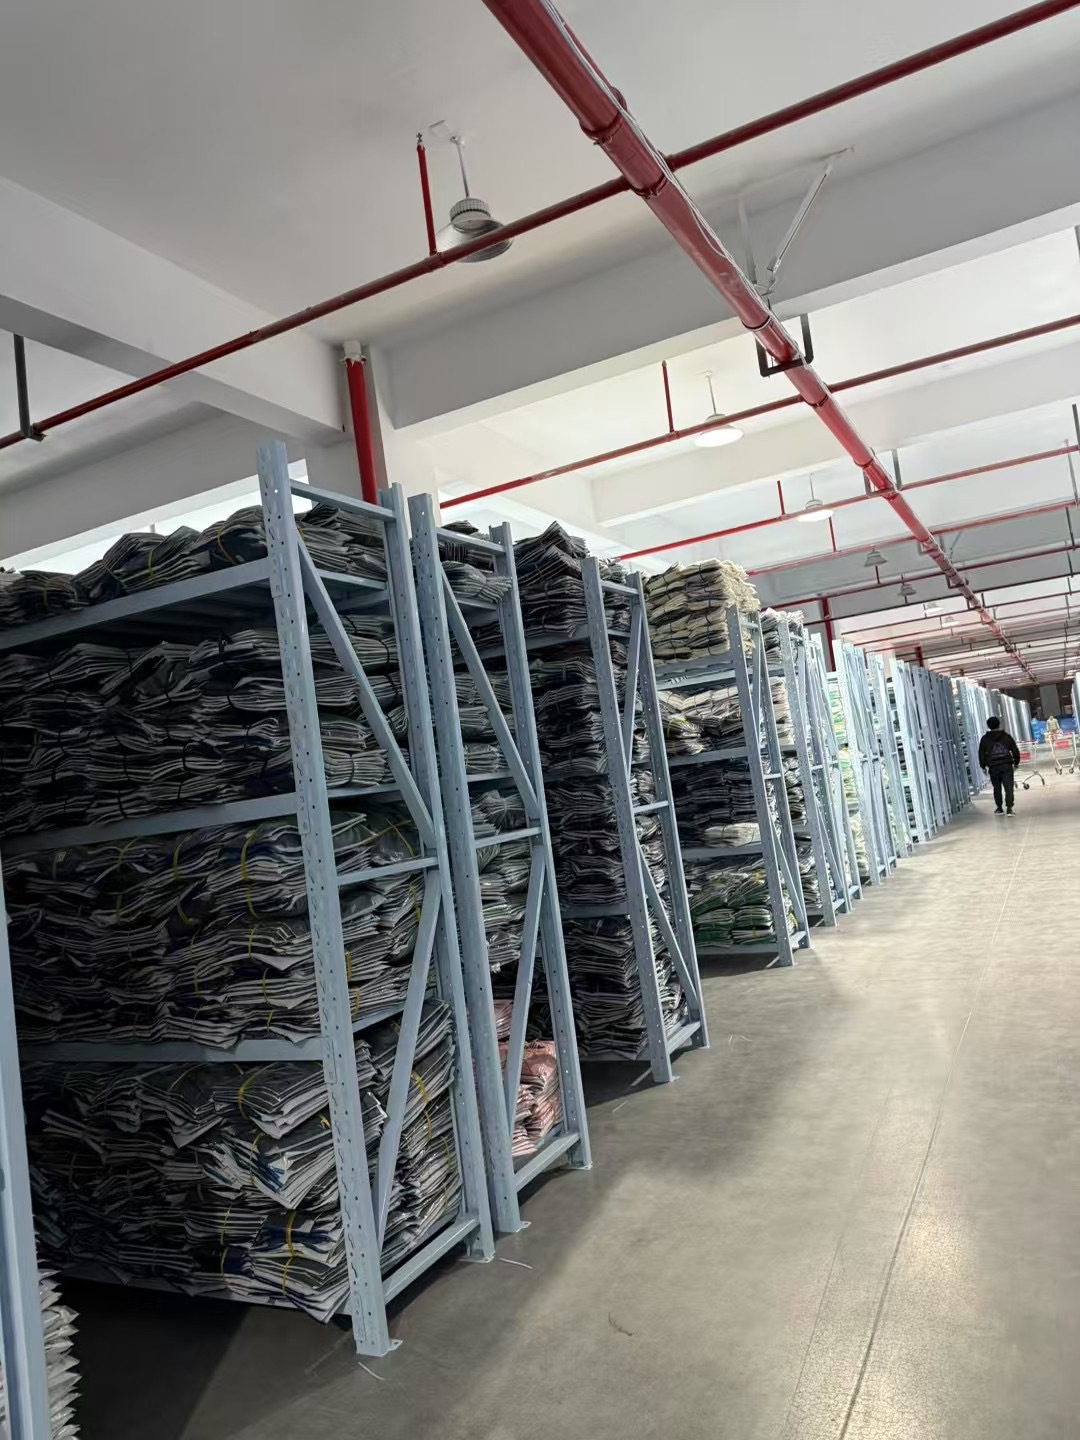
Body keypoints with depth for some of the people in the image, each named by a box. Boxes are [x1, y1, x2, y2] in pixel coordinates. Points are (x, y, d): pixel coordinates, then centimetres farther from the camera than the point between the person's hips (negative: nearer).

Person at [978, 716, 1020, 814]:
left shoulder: (985, 739, 1)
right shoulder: (1006, 736, 4)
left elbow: (981, 754, 2)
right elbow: (1015, 751, 6)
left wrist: (983, 766, 12)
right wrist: (1016, 762, 17)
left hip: (993, 768, 0)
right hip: (1007, 766, 0)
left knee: (997, 788, 13)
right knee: (1009, 787, -2)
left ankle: (999, 808, 20)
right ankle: (1009, 808, -11)